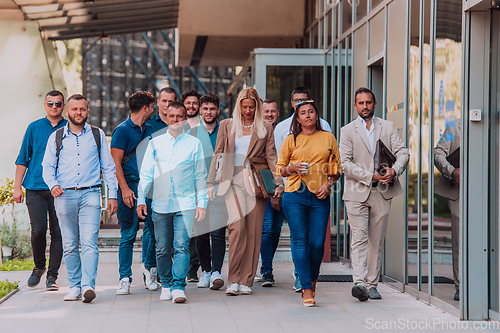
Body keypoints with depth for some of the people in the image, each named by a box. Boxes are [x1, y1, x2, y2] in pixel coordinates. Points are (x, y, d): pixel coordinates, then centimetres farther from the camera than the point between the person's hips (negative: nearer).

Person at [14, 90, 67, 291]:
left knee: (58, 232, -2)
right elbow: (23, 159, 11)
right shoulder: (34, 128, 9)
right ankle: (39, 266, 15)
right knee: (38, 229, -9)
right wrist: (17, 187, 5)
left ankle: (52, 276, 6)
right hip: (35, 188, 0)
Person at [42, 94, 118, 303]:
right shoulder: (56, 137, 12)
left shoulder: (97, 135, 12)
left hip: (90, 194, -2)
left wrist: (113, 195, 7)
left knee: (89, 242, -14)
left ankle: (88, 285, -22)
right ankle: (75, 286, 11)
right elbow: (47, 166, 11)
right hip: (64, 195, 2)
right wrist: (53, 185, -9)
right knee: (69, 245, 4)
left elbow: (108, 167, 13)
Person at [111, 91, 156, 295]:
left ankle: (149, 270, 17)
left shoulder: (149, 129, 17)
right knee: (128, 235, -4)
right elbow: (116, 162, -8)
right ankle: (125, 279, 0)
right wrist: (124, 188, -16)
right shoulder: (122, 130, -4)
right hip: (131, 185, -6)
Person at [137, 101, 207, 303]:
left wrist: (201, 203, 5)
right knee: (162, 248, 5)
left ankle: (178, 287, -12)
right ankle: (166, 285, 18)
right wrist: (141, 199, 2)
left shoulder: (194, 144, 8)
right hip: (160, 204, 1)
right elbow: (146, 173, 10)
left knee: (182, 246, -11)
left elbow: (200, 176, 10)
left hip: (185, 204, -1)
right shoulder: (155, 143, 10)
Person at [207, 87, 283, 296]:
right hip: (233, 182, -1)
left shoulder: (265, 128, 11)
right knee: (238, 226, -17)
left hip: (256, 183, 1)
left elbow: (271, 157, 7)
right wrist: (211, 182, 7)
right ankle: (233, 279, -8)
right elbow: (218, 154, 13)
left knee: (253, 232, -1)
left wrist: (279, 182, -5)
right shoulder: (227, 126, 11)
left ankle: (246, 281, 7)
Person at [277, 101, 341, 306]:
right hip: (294, 196, -1)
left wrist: (328, 184, -2)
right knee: (300, 240, -7)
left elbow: (337, 169, 15)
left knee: (317, 243, -5)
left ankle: (312, 280, 22)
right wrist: (292, 168, -7)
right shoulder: (291, 140, 10)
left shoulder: (328, 138, 12)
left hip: (319, 197, 1)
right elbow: (279, 169, 14)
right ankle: (307, 289, -4)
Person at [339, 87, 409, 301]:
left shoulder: (388, 127, 12)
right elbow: (345, 163, -5)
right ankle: (359, 282, -21)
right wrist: (370, 176, -14)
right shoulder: (348, 130, 5)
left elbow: (403, 152, 4)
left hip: (382, 192, 2)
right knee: (359, 238, -12)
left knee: (376, 241, 5)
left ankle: (372, 284, 11)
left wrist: (394, 170, -16)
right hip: (357, 192, -2)